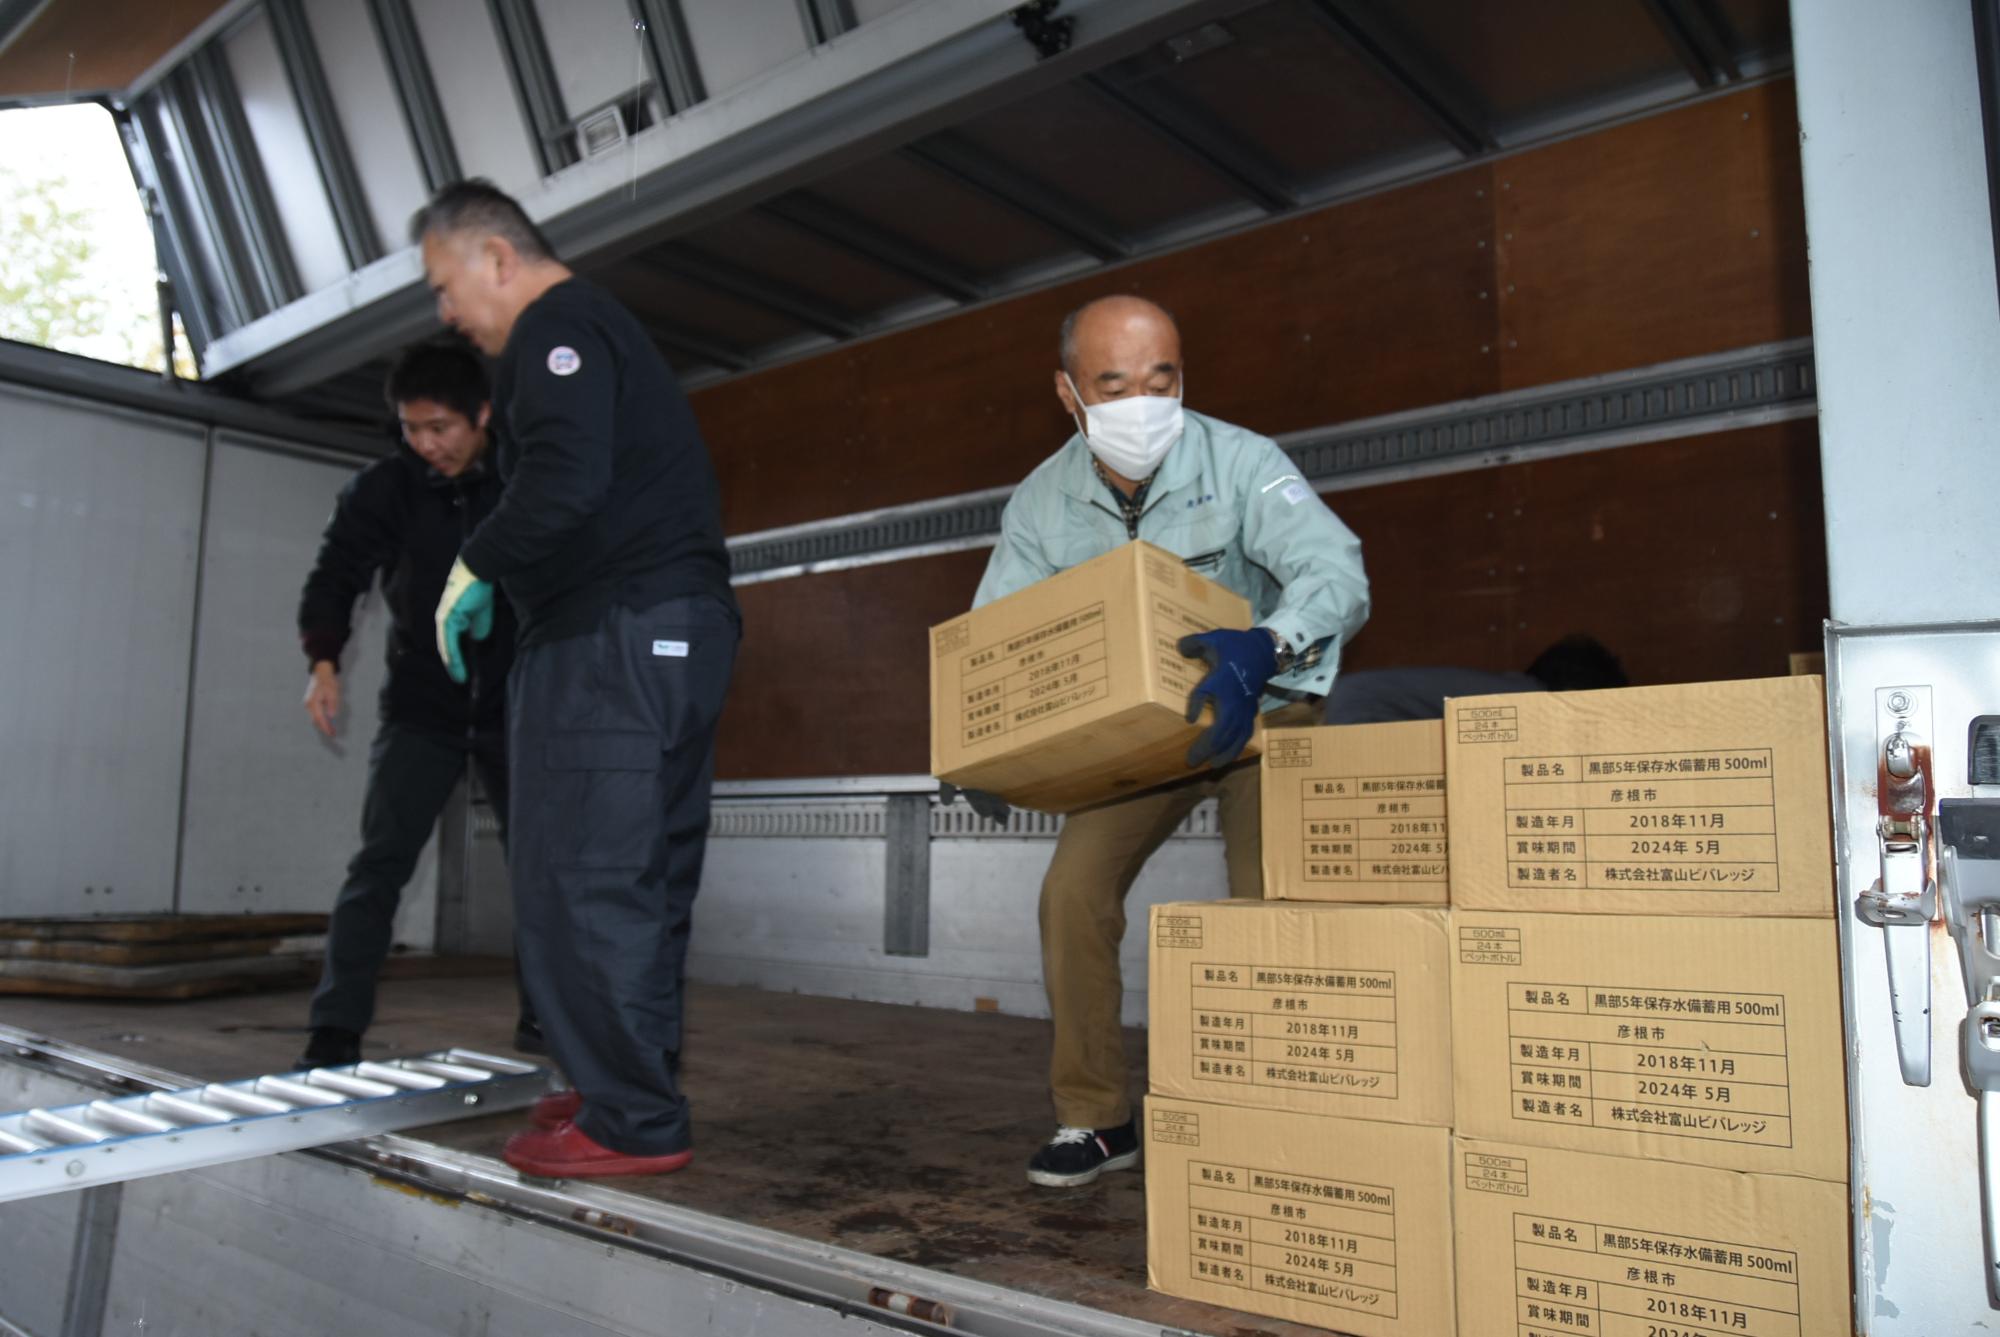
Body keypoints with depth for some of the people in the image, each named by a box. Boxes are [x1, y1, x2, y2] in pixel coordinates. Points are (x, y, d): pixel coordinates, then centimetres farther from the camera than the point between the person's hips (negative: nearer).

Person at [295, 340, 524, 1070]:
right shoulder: (383, 488, -5)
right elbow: (336, 576, -2)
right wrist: (325, 662, -17)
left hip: (514, 709, 1)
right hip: (421, 709, -1)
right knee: (380, 860, -10)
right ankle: (335, 1033, -3)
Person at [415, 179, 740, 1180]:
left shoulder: (558, 328, -4)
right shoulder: (603, 329, 28)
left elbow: (566, 478, -22)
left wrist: (476, 566, -10)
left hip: (613, 636, -10)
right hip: (679, 630, 10)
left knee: (581, 878, -7)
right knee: (643, 879, 12)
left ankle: (632, 1122, -2)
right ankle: (635, 1091, 21)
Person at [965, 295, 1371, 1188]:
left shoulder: (1238, 461, -23)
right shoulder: (1043, 502, -11)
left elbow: (1336, 570, -35)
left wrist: (1266, 649, -56)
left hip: (1264, 709, -3)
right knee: (1074, 891, -9)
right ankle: (1095, 1120, 7)